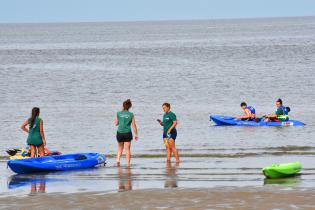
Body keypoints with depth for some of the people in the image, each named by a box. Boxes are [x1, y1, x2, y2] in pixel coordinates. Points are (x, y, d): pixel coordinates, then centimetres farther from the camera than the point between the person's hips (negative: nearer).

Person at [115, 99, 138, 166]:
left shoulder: (118, 114, -1)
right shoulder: (131, 115, -5)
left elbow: (116, 124, 9)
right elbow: (134, 125, -2)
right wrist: (136, 134, 7)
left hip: (119, 133, 2)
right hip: (127, 133, -2)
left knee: (120, 148, 19)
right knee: (127, 149, 4)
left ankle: (118, 160, 2)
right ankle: (128, 163, 3)